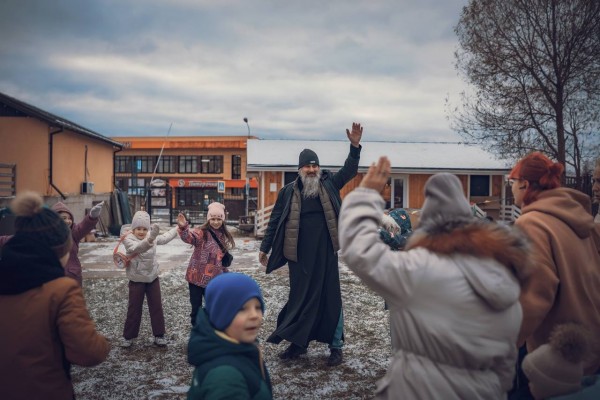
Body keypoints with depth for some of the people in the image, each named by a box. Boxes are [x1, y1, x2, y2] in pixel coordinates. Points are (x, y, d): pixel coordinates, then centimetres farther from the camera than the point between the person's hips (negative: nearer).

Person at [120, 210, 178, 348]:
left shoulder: (152, 237, -1)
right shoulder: (128, 240, -16)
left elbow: (165, 238, 18)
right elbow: (138, 247, -38)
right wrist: (149, 239, -57)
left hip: (153, 278, 4)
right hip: (136, 281, -4)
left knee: (157, 307, 8)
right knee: (134, 309, 7)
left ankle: (159, 335, 19)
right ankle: (128, 336, 22)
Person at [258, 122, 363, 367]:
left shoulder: (329, 184, 4)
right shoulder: (288, 191, 2)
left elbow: (349, 171, 0)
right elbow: (275, 221, 6)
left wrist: (355, 146, -16)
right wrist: (264, 248, 8)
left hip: (326, 253, 0)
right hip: (300, 255, 0)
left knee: (330, 298, 7)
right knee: (300, 298, 11)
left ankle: (335, 347, 20)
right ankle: (298, 343, 27)